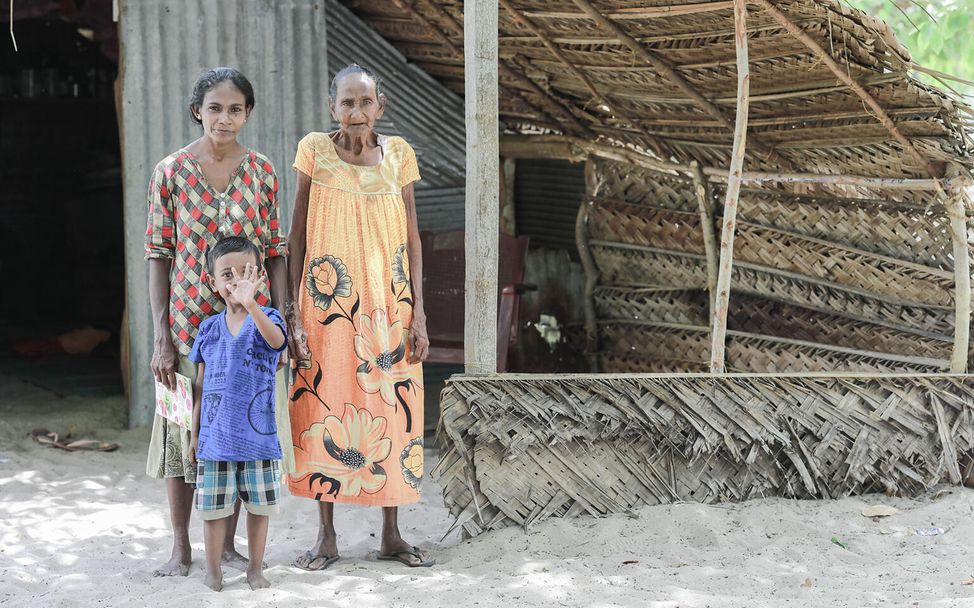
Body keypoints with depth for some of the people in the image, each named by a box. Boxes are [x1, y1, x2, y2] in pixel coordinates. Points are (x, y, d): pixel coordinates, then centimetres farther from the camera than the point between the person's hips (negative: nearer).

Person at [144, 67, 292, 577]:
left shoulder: (261, 171, 2)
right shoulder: (170, 172, -3)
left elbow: (274, 253, 5)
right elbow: (158, 256, -2)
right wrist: (161, 339, -7)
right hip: (189, 322, -1)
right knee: (182, 429, 5)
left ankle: (227, 543, 20)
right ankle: (181, 548, 18)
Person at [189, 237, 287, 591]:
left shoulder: (266, 319, -5)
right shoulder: (209, 329, 5)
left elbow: (277, 339, -32)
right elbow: (201, 386, 11)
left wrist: (250, 303, -49)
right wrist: (194, 434, 10)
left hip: (258, 434, -2)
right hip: (215, 435, 2)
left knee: (259, 505, 8)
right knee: (213, 508, 6)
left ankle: (256, 569, 23)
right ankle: (213, 571, 20)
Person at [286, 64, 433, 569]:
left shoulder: (397, 154, 3)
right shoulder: (315, 151, -3)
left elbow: (411, 238, 6)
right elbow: (297, 235, -1)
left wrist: (418, 314, 1)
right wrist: (294, 313, -7)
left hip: (387, 308, 2)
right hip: (327, 306, -2)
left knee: (390, 412, 5)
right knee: (323, 412, 1)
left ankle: (391, 534, 17)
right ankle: (326, 537, 12)